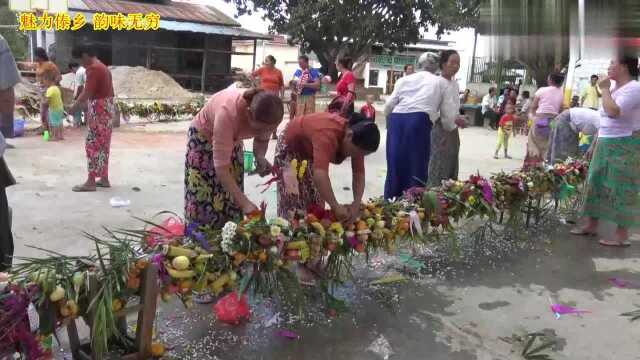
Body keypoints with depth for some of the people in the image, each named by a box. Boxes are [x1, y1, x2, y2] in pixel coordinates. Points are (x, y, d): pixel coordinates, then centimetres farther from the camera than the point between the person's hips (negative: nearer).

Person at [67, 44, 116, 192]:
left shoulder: (93, 68, -15)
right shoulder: (102, 67, 17)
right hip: (107, 107, 10)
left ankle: (91, 182, -4)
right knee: (103, 145, 12)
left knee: (93, 145, -6)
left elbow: (87, 93, -18)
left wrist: (74, 106, -7)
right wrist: (78, 104, 17)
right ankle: (104, 178, 16)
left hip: (99, 109, -10)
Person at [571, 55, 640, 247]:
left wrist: (604, 89, -18)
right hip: (605, 145, 9)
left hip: (623, 146, -9)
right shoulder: (614, 89, 14)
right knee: (596, 184, 12)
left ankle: (622, 235, 3)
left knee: (620, 189, -5)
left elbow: (613, 112, -30)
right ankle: (591, 225, 23)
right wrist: (595, 144, 20)